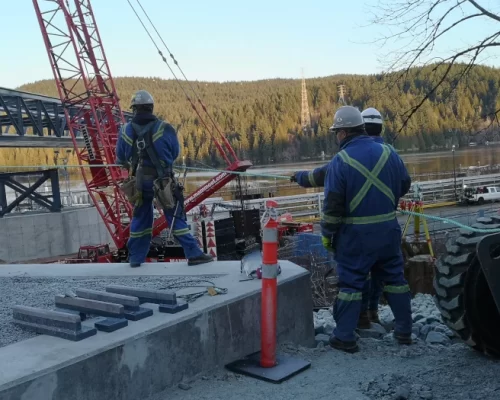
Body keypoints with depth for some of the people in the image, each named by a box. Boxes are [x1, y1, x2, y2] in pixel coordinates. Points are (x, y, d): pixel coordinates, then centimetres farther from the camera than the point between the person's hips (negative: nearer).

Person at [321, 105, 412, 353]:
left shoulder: (340, 161, -14)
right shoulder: (388, 153, 1)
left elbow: (332, 205, -14)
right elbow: (405, 186, 12)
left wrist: (327, 233, -2)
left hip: (355, 233, -4)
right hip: (388, 228, 4)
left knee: (350, 282, 5)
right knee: (394, 277, 17)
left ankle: (344, 337, 9)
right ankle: (404, 330, 25)